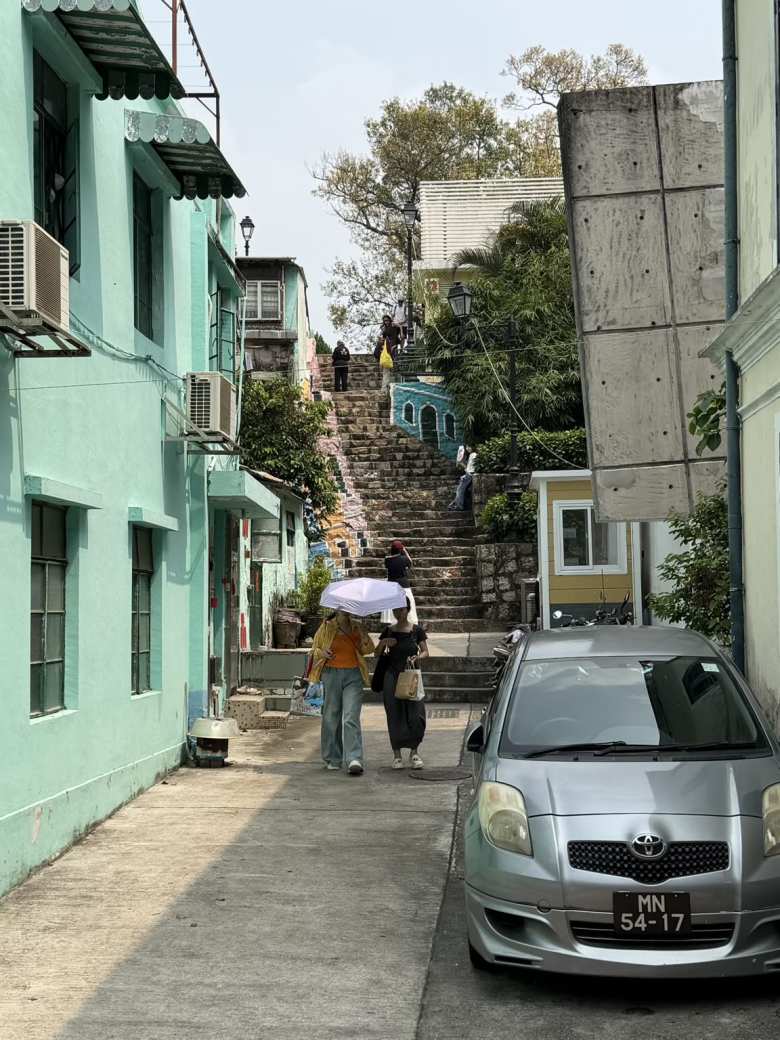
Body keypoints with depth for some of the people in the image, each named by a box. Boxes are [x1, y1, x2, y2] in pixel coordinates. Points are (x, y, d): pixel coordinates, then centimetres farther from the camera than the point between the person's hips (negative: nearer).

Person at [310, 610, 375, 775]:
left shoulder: (356, 627, 10)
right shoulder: (326, 627, 6)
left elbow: (369, 649, 13)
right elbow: (315, 648, 13)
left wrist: (363, 636, -6)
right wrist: (322, 653, -10)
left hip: (353, 676, 0)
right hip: (331, 673, 0)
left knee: (351, 718, -11)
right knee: (331, 717, 4)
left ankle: (354, 760, -17)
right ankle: (332, 759, 18)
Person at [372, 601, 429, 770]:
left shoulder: (417, 630, 4)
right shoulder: (388, 630, 7)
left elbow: (425, 652, 4)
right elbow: (376, 654, 10)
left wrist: (416, 657, -16)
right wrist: (383, 643, -9)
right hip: (392, 675, 1)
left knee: (416, 714, -9)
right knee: (394, 715, 2)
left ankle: (414, 752, 6)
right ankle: (397, 754, 11)